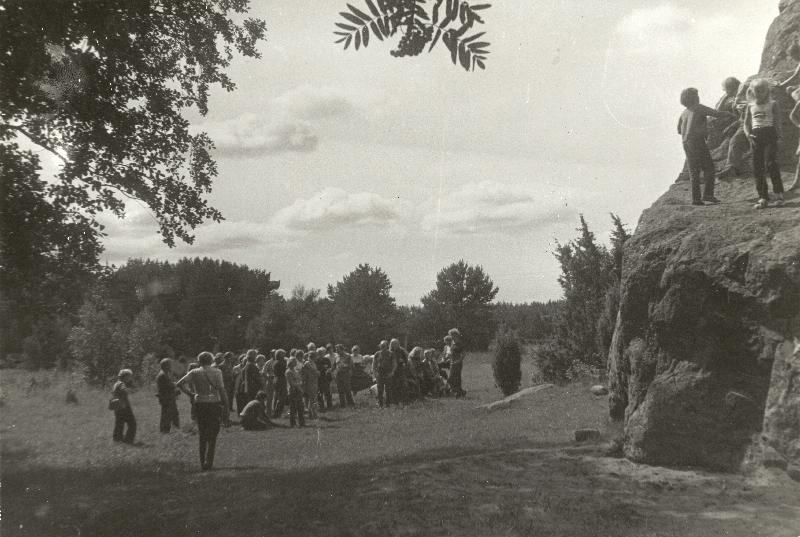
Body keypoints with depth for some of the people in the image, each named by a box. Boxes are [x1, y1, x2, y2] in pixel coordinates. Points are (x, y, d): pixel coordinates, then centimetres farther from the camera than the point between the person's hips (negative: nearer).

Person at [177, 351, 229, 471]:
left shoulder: (194, 372, 3)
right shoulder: (216, 372, -4)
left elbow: (180, 384, -5)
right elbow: (221, 389, -9)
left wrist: (191, 394, 4)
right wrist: (226, 404, -3)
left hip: (199, 404, 3)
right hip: (213, 403, -3)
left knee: (202, 435, 16)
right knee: (212, 435, 5)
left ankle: (202, 462, 18)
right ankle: (209, 462, -4)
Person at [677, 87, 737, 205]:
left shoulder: (684, 113, 16)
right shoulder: (699, 108, -3)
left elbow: (679, 130, 23)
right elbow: (716, 114, -6)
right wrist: (730, 114, 10)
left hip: (687, 143, 7)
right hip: (698, 141, -7)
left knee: (694, 172, 8)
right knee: (709, 169, -2)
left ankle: (696, 198, 3)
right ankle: (708, 194, -13)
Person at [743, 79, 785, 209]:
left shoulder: (773, 104, 7)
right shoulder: (750, 106, 15)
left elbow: (777, 121, 1)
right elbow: (746, 123, 16)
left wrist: (778, 135, -13)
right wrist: (748, 135, -3)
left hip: (770, 134, -3)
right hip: (756, 136, 3)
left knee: (770, 163, -17)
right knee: (757, 167, -2)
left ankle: (779, 193, -8)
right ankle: (763, 197, 3)